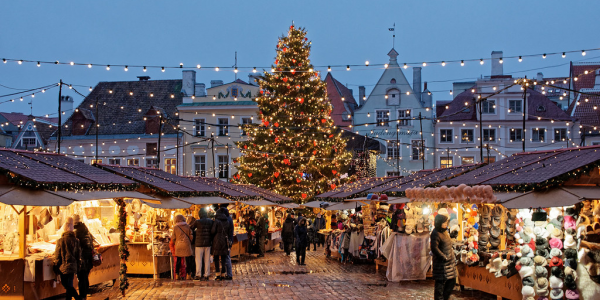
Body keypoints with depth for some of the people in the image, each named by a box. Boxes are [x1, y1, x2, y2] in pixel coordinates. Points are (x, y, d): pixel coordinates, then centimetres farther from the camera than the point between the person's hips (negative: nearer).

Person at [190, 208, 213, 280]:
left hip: (199, 243, -3)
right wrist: (211, 240, 13)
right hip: (208, 243, 3)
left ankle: (198, 275, 5)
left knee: (199, 259, 4)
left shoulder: (197, 222, -9)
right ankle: (206, 275, 6)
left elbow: (191, 228, 4)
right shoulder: (211, 222, 1)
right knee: (207, 259, 7)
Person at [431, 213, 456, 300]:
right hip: (441, 264, -10)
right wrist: (444, 257, -20)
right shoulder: (436, 234, -17)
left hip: (449, 263, 10)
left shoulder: (444, 231, 13)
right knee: (440, 284, -3)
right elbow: (434, 248, -25)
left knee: (452, 281, 14)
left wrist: (452, 255, 15)